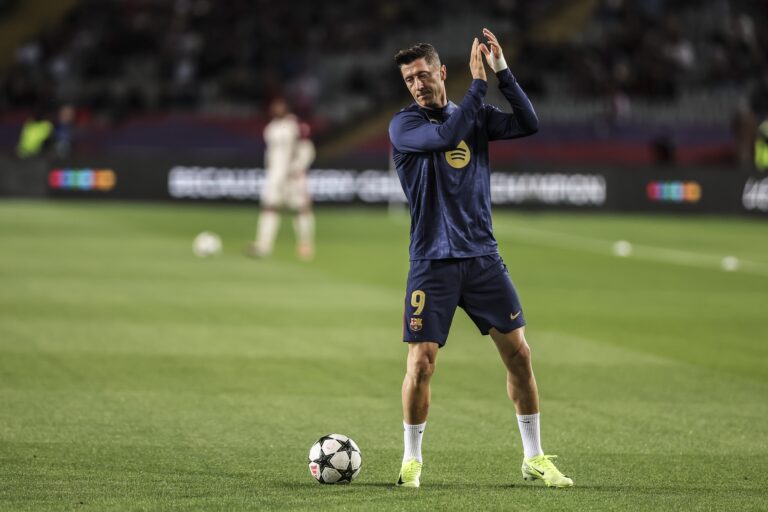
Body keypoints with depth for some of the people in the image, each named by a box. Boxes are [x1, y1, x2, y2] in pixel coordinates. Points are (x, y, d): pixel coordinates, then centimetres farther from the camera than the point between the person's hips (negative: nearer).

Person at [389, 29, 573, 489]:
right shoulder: (404, 125, -3)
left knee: (518, 352, 2)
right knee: (421, 363, -8)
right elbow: (446, 135, -22)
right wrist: (479, 83, -17)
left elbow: (529, 124, -5)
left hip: (482, 256, 3)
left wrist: (503, 72, -12)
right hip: (432, 263, -3)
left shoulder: (476, 116, 9)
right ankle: (412, 459, 10)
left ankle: (534, 458, 13)